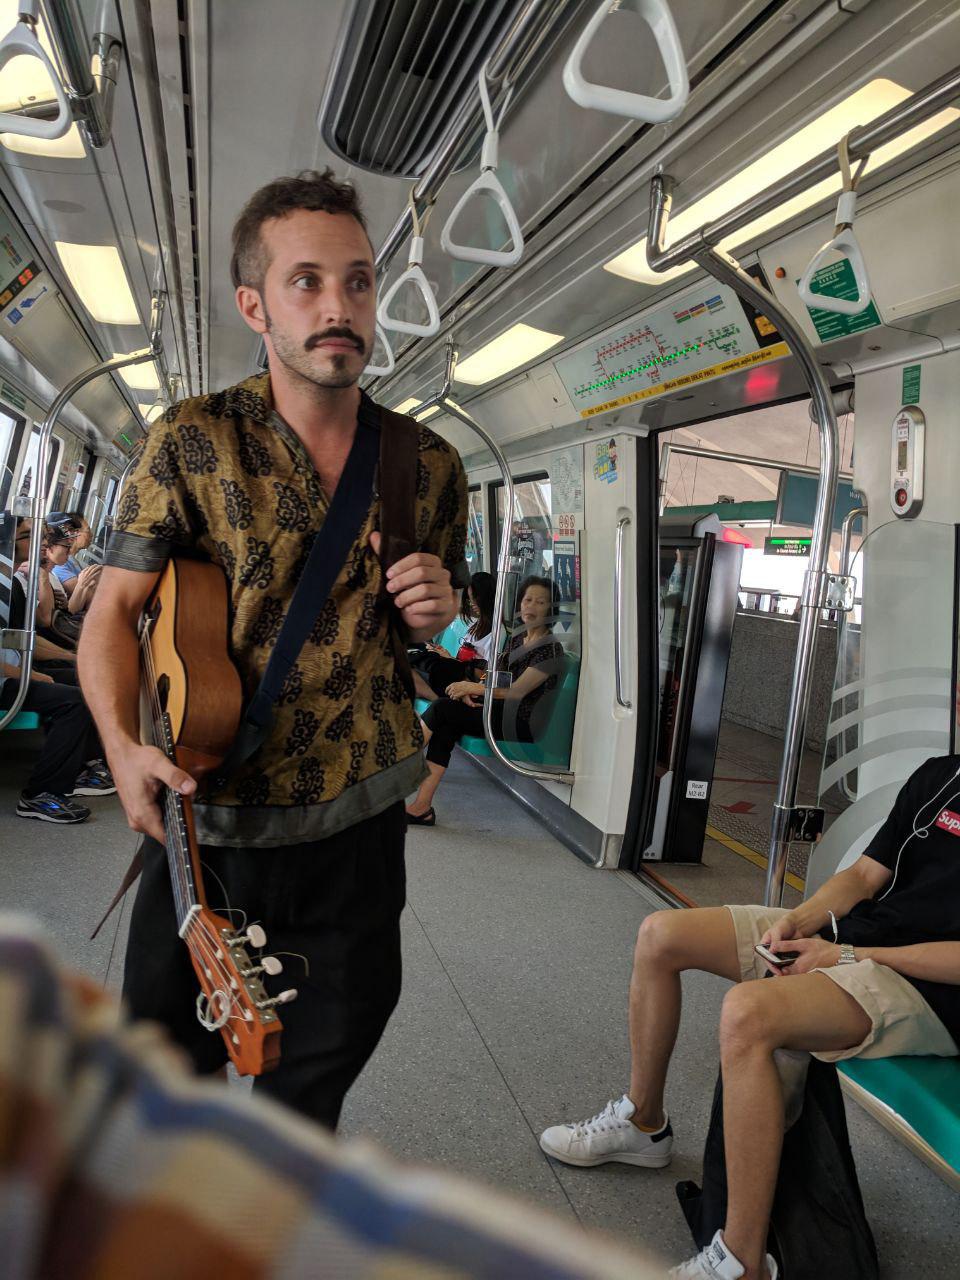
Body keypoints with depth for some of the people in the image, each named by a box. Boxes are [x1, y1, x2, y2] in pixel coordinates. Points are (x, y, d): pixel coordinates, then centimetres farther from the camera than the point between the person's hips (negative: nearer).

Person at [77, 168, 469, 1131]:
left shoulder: (430, 465, 1)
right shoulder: (192, 441, -8)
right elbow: (113, 610, -5)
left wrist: (434, 613, -9)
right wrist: (124, 744, -21)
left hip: (358, 821, 3)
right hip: (209, 815, -2)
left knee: (318, 1068, 18)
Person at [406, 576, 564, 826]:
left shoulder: (550, 649, -10)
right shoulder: (516, 639, 16)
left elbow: (517, 692, -14)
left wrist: (474, 688, -8)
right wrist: (468, 690, -6)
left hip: (523, 724, -7)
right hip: (503, 712, 7)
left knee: (441, 709, -18)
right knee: (446, 727, -21)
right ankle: (422, 806, -24)